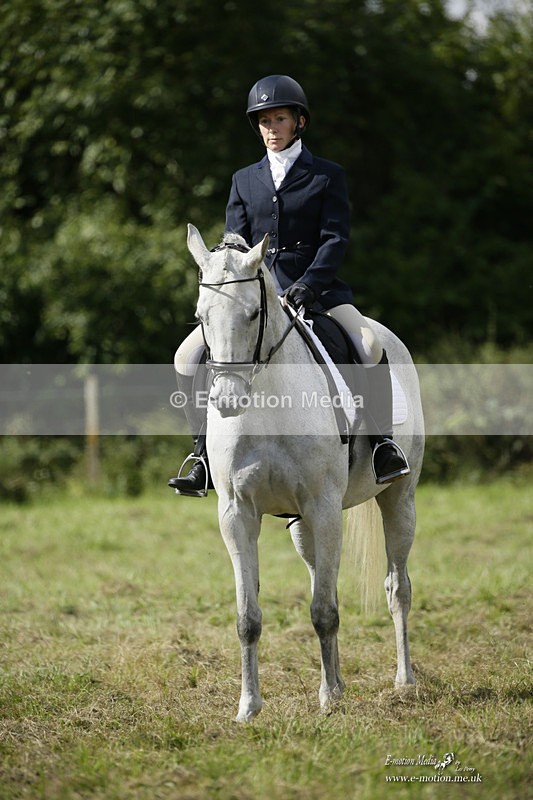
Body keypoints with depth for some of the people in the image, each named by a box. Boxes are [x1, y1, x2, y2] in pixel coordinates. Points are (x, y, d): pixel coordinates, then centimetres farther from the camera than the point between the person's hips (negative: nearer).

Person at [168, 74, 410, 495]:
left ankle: (384, 444, -17)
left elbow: (335, 239, -5)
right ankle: (208, 452, -2)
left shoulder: (327, 175, 5)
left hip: (317, 287, -3)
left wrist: (307, 285, -21)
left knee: (370, 346, -31)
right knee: (188, 357, -13)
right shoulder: (245, 180, 15)